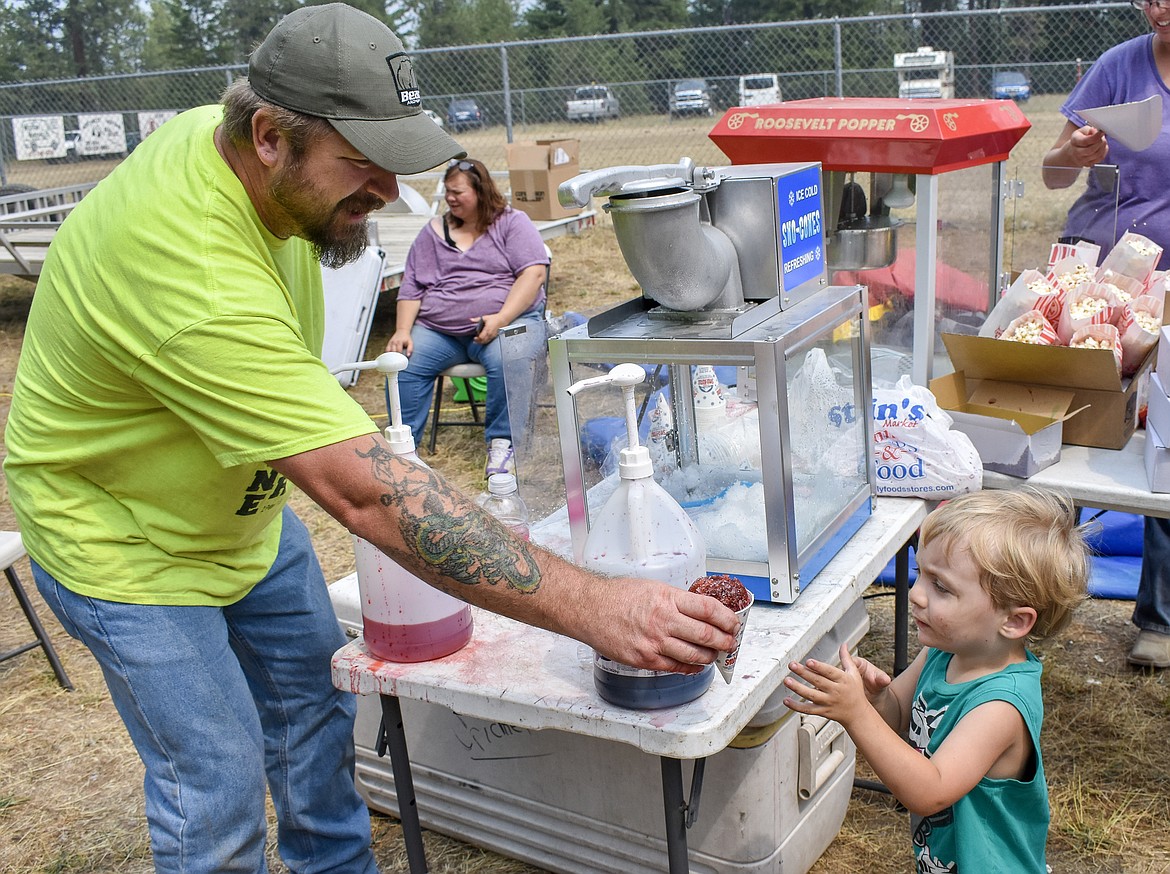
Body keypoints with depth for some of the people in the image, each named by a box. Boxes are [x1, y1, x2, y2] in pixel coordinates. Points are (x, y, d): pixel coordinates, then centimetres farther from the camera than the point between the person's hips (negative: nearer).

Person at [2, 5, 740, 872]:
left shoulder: (224, 134, -14)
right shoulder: (197, 276, -42)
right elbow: (369, 494, -47)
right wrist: (592, 608, -49)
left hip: (244, 508, 8)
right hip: (128, 541, -8)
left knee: (315, 702, 17)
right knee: (218, 786, -3)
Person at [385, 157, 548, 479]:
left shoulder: (512, 223, 7)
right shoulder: (433, 232, 19)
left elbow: (533, 273, -6)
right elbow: (411, 286, 14)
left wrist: (501, 318, -20)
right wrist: (402, 331, -4)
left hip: (509, 320, -3)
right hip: (436, 330, 4)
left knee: (505, 359, -37)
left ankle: (501, 444, -23)